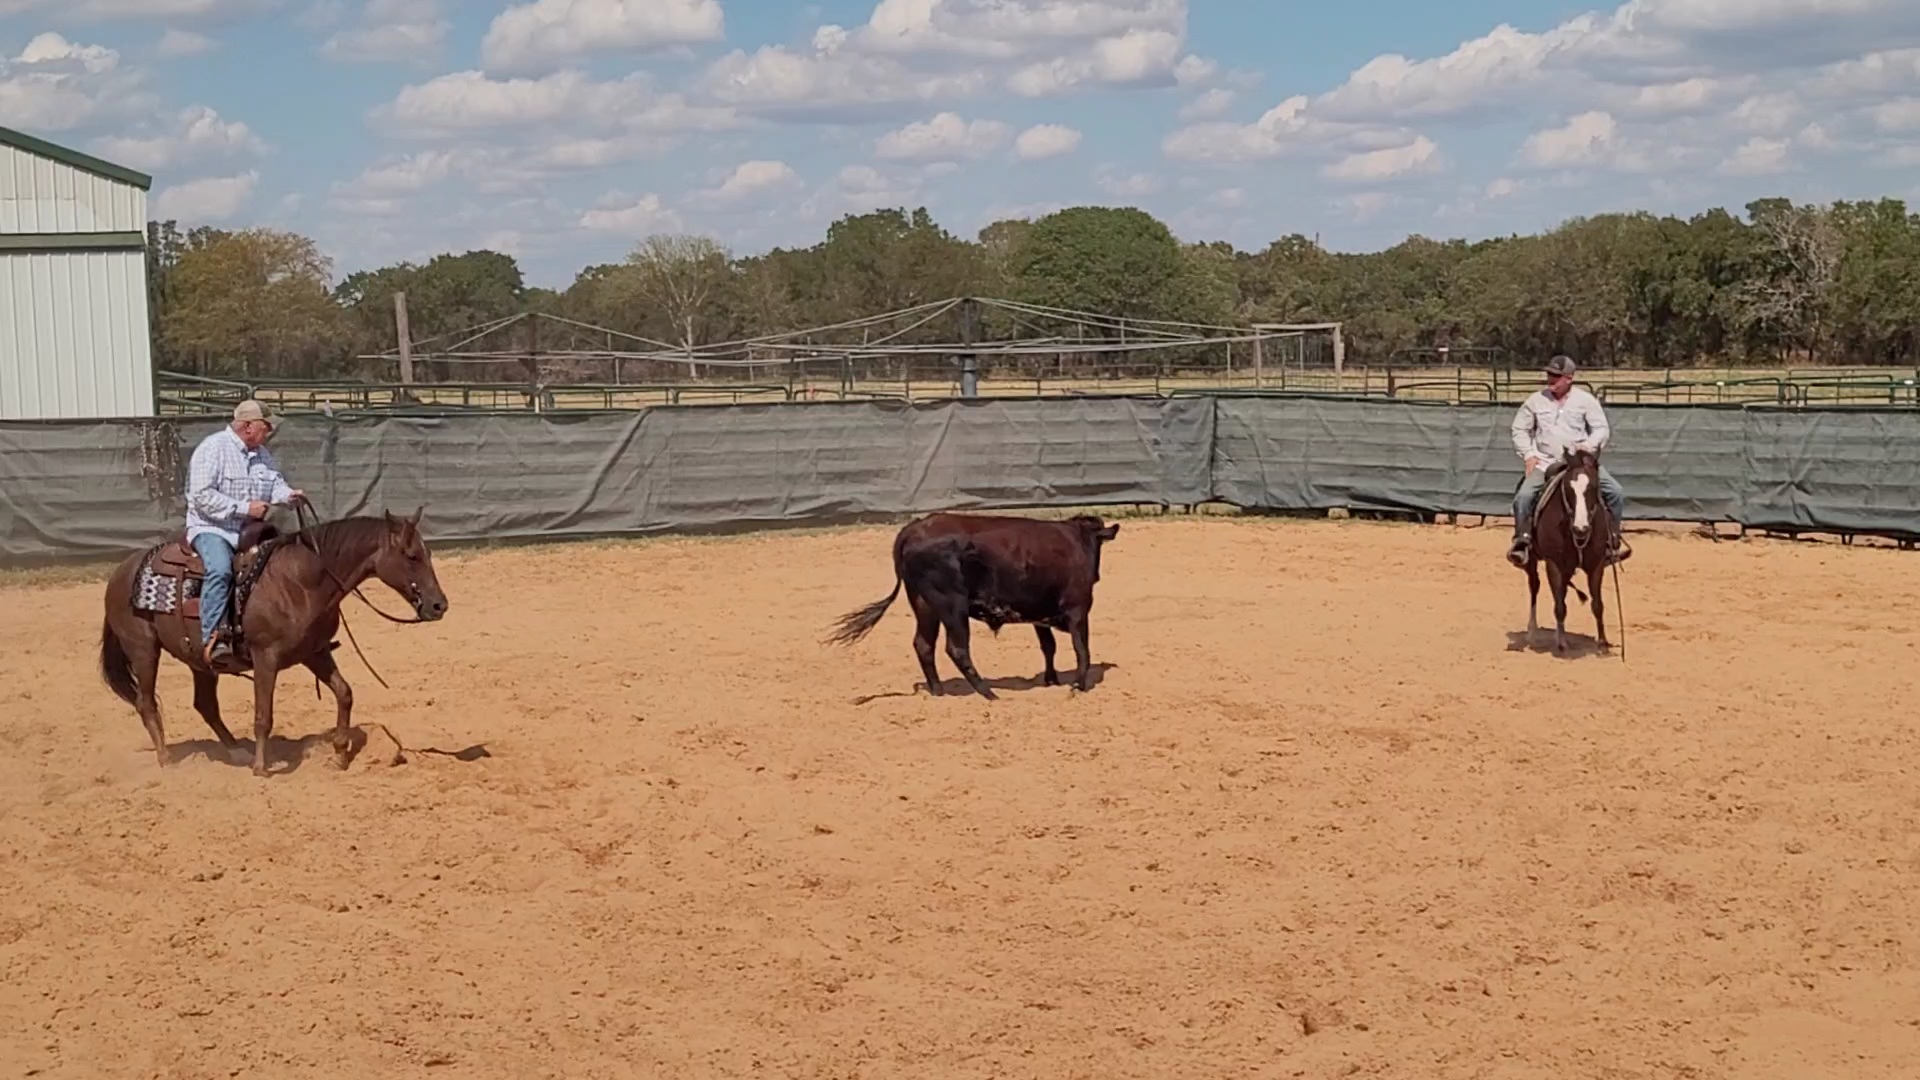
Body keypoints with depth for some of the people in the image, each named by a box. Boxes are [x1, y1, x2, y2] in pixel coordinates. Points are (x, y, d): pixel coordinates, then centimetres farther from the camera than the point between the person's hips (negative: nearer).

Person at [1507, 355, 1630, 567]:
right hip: (1545, 463, 0)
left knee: (1616, 493, -15)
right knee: (1523, 497, -23)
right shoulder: (1535, 400, 4)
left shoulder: (1586, 400, 1)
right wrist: (1529, 455, -3)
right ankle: (1522, 541, -5)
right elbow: (1520, 430, 10)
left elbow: (1602, 429, 2)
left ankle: (1613, 540, 3)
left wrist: (1589, 445, -17)